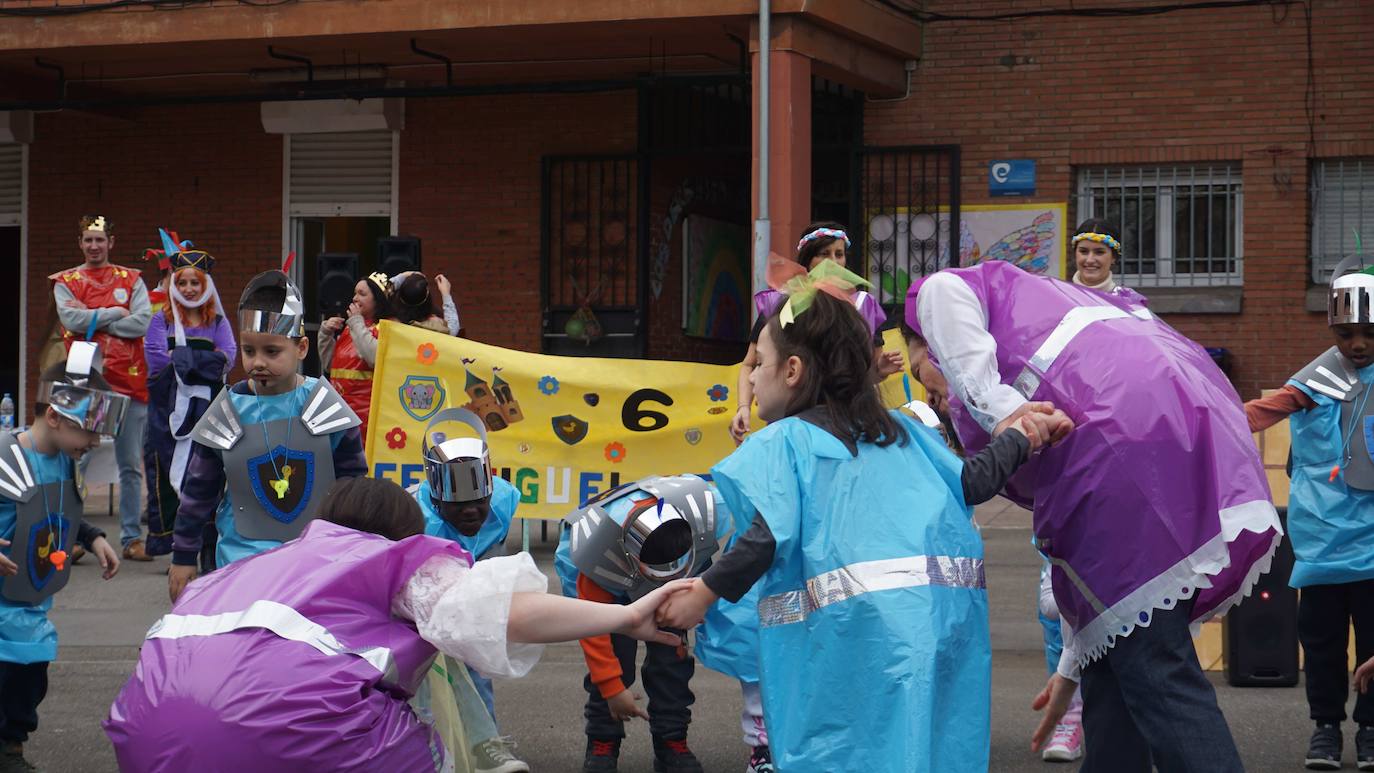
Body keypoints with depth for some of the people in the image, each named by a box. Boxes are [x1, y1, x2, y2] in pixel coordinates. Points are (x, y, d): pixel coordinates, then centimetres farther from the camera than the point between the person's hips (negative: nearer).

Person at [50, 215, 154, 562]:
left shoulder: (131, 280, 10)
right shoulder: (65, 282, 9)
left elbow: (143, 322, -6)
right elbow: (70, 319, -9)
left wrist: (93, 319, -7)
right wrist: (114, 314, -6)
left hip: (128, 380, 1)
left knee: (131, 465, 4)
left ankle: (132, 538, 10)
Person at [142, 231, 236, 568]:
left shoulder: (218, 322, 15)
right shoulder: (161, 320, 10)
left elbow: (228, 357, -2)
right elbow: (157, 358, -5)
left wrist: (179, 357, -8)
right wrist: (204, 359, -6)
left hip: (208, 406, 1)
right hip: (169, 409, -1)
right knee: (168, 475, -6)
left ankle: (209, 551, -2)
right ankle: (174, 549, -2)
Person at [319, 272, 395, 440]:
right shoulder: (350, 326, 18)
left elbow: (374, 358, -23)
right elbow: (329, 365, 23)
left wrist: (357, 322, -11)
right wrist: (326, 333, 9)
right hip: (340, 408, 7)